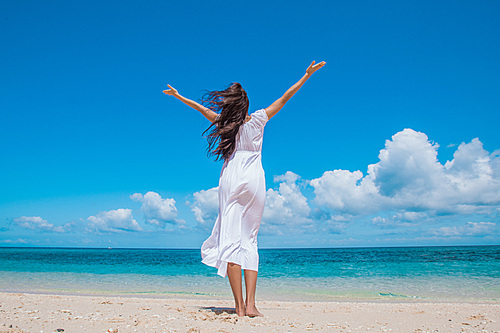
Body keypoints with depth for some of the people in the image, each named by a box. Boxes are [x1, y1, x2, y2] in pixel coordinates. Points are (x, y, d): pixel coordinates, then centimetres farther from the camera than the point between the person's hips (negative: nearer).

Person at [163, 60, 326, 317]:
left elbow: (201, 108, 25)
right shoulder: (257, 120, 6)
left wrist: (178, 96, 41)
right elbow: (284, 98, 12)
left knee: (231, 239, -3)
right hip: (254, 180, 0)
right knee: (249, 240, 5)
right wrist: (308, 74, 20)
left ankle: (239, 305, -8)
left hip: (230, 179, 0)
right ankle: (250, 304, -3)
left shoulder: (224, 123, 9)